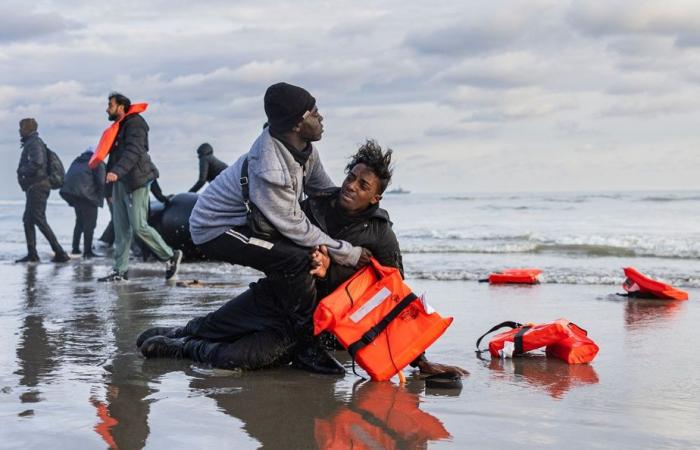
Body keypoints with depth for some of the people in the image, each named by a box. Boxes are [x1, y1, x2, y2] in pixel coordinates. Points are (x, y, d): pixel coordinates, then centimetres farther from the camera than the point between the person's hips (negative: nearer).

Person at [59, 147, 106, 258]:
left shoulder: (77, 161, 26)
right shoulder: (98, 163, 4)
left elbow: (68, 177, 24)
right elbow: (101, 182, -6)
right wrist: (100, 198, 8)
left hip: (69, 190, 7)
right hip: (85, 193, -7)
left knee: (80, 220, 22)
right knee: (90, 222, 0)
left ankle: (75, 249, 24)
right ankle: (87, 251, -5)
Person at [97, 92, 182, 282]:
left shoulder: (135, 124, -9)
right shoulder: (119, 127, 21)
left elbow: (132, 152, -24)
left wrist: (116, 172, -38)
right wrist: (111, 189, 22)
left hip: (136, 182, -9)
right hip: (120, 183, 9)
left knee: (139, 226, -12)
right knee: (121, 229, 6)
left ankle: (170, 256, 2)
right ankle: (121, 270, 7)